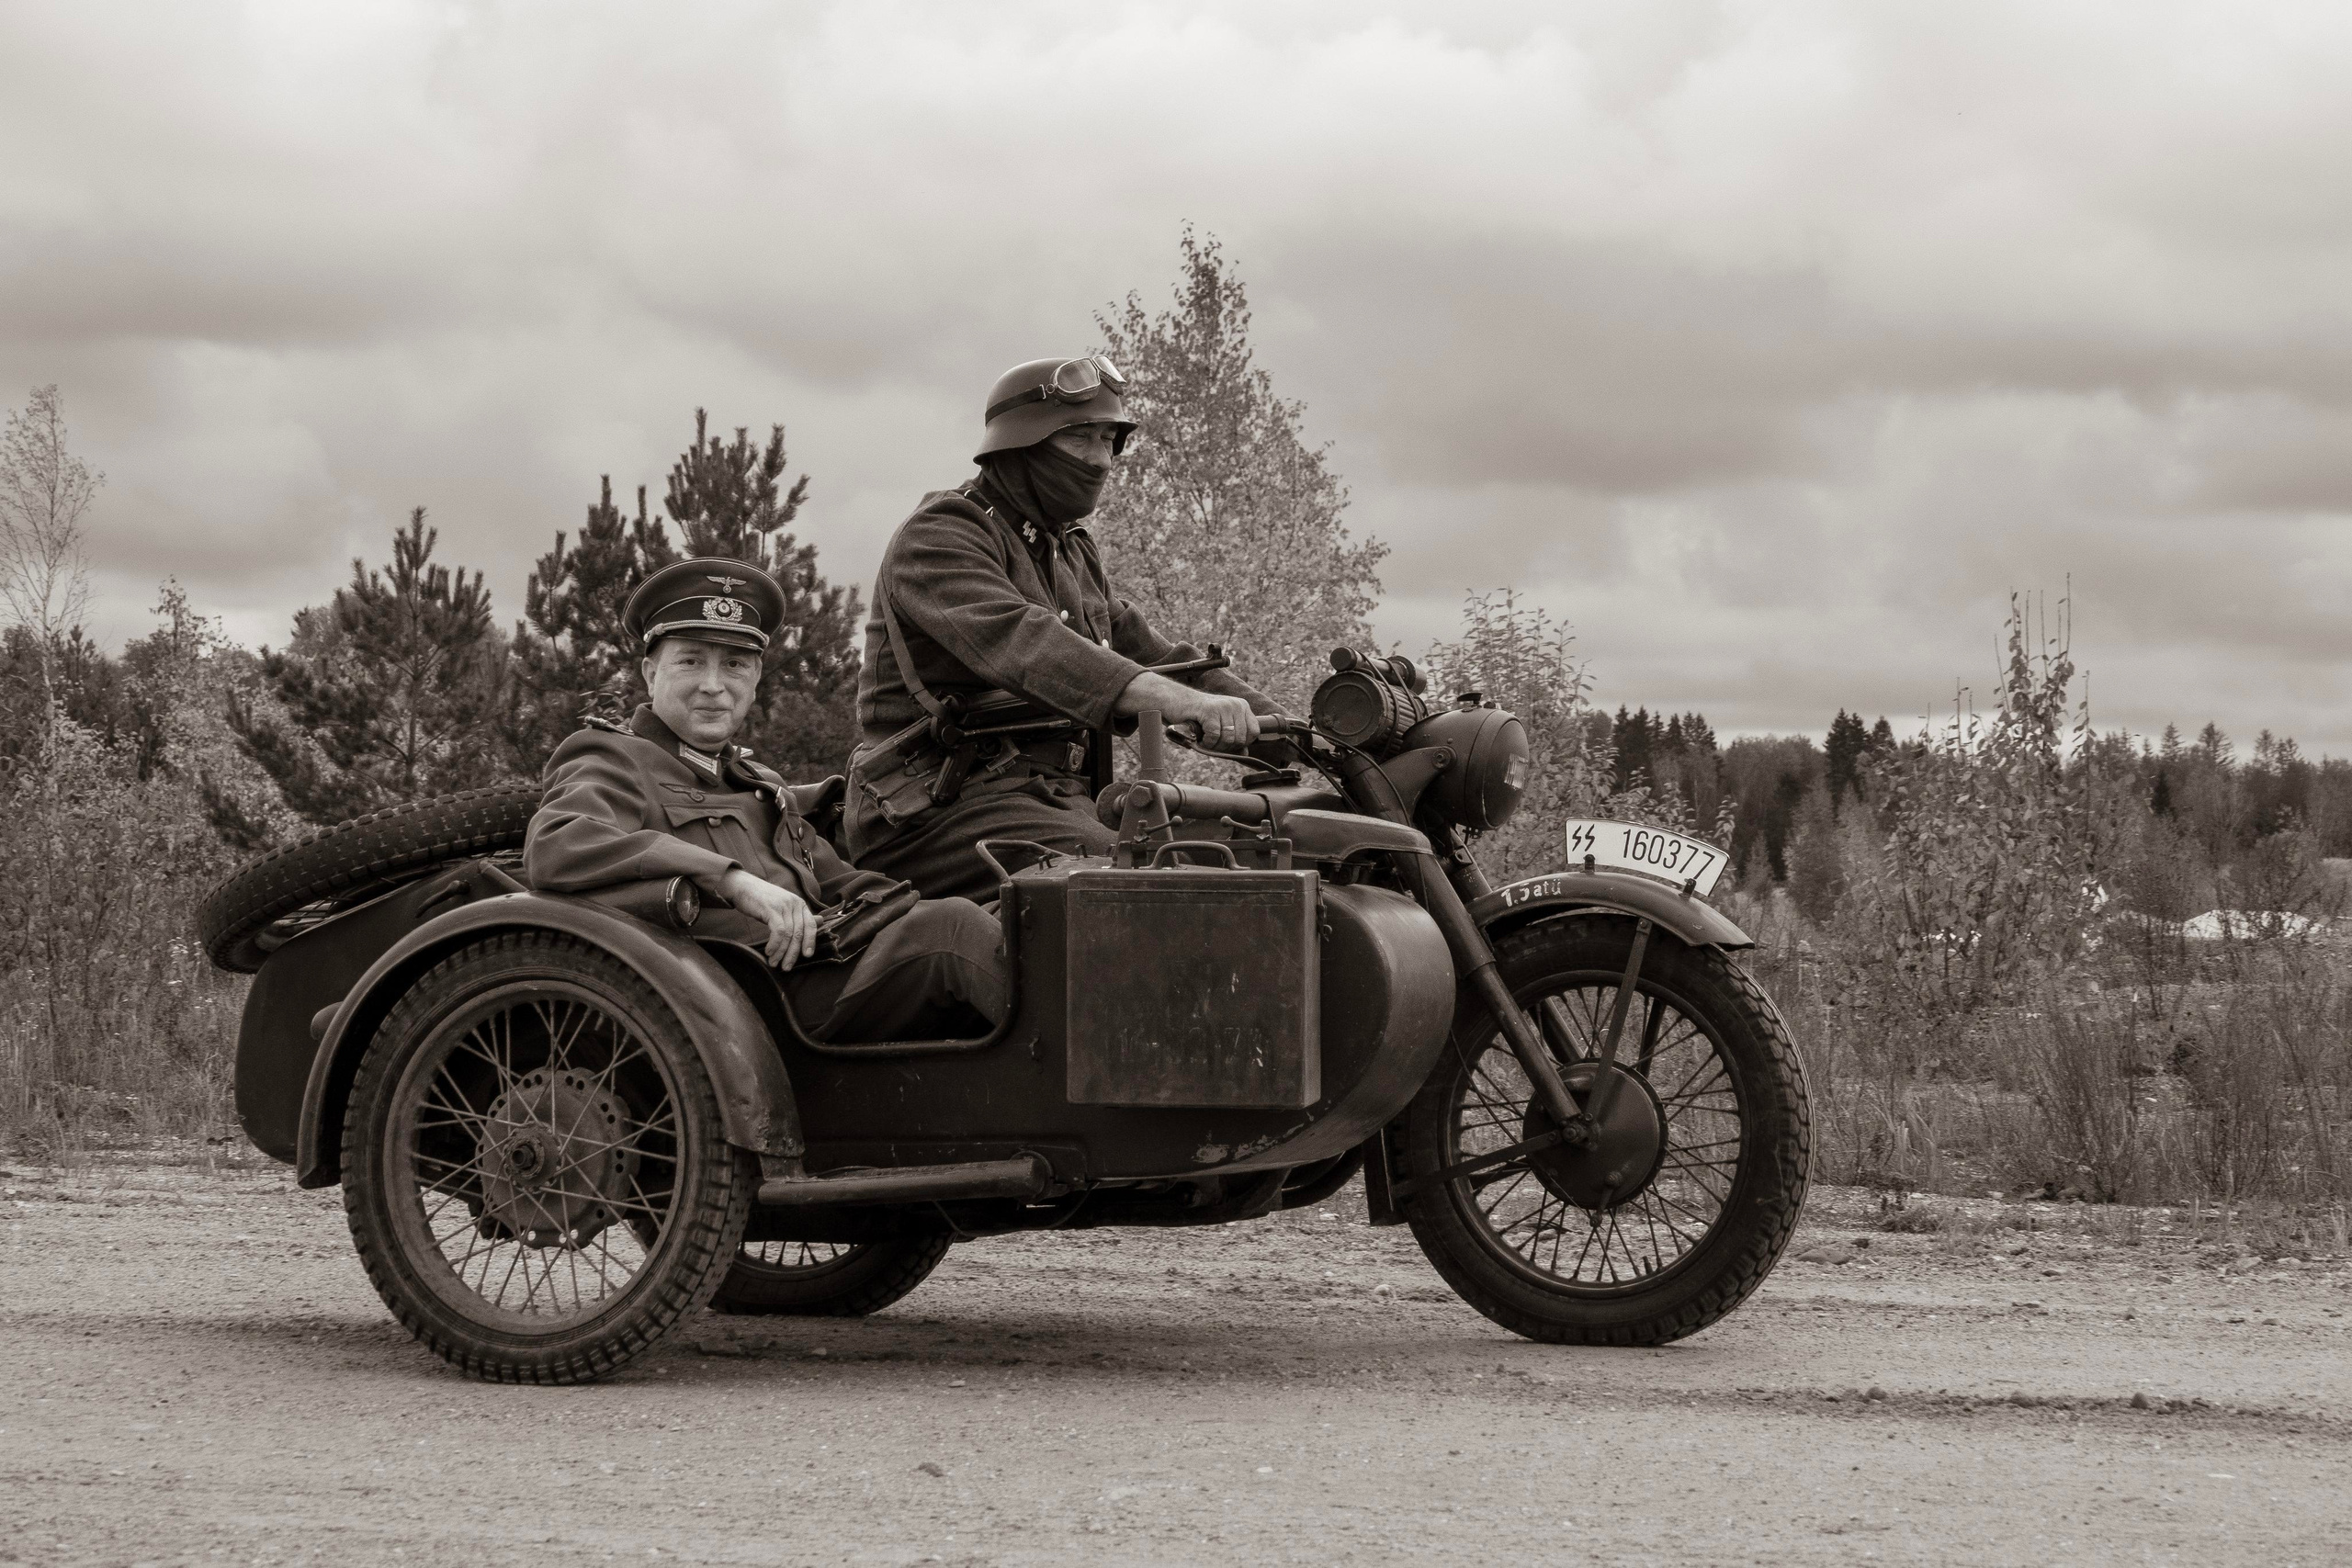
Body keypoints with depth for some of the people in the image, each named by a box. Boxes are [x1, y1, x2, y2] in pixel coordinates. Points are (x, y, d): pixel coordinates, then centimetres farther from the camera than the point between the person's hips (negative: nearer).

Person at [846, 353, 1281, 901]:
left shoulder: (1074, 553, 25)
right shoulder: (938, 537, -6)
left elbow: (1152, 655, 24)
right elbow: (1017, 642, -24)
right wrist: (1173, 697, -38)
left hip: (1064, 804, 8)